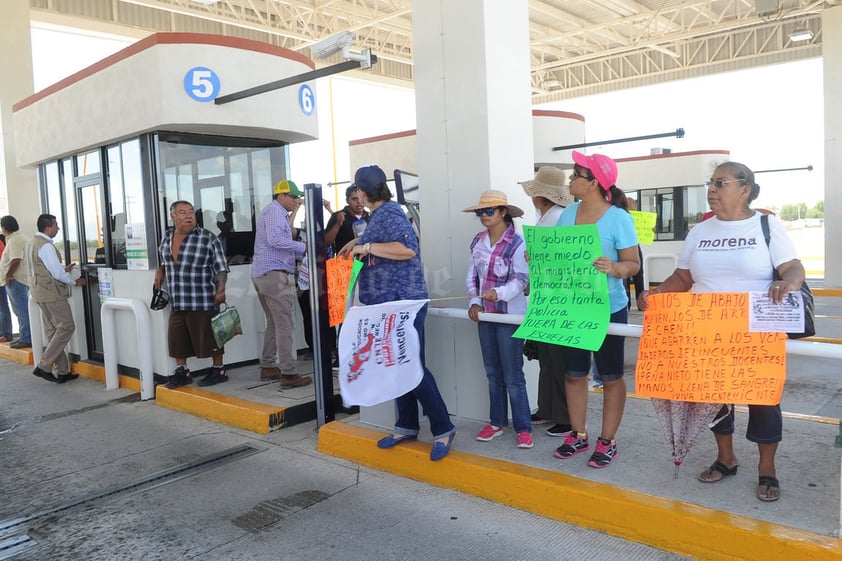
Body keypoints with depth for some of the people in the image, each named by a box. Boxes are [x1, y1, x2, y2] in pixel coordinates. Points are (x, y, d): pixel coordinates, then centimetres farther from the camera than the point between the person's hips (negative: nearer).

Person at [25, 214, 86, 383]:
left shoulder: (31, 244, 14)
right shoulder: (46, 246, -17)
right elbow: (57, 273, -18)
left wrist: (63, 269, 14)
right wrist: (75, 282, -3)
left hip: (39, 293, 10)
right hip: (51, 293, -10)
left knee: (52, 331, 11)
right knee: (66, 327, -6)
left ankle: (62, 372, 15)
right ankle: (43, 366, -6)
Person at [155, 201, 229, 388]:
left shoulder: (208, 238, -8)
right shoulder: (167, 237, 9)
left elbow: (220, 268, -9)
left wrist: (221, 288, -20)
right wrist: (160, 273, 20)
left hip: (203, 302, -6)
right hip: (177, 303, 6)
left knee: (209, 337, 3)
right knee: (177, 338, 12)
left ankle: (218, 371, 19)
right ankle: (182, 372, 27)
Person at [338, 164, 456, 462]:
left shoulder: (389, 212, -14)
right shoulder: (379, 213, 14)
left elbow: (408, 248, -28)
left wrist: (367, 247, -21)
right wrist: (357, 241, 21)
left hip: (403, 302, -10)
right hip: (387, 304, 10)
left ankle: (443, 429, 4)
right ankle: (407, 426, 25)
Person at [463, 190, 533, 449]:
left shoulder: (517, 243, -13)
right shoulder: (478, 241, 6)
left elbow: (521, 279, -19)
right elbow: (472, 274, 10)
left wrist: (499, 293, -35)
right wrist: (474, 301, -2)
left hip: (510, 314, -6)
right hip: (485, 313, 6)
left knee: (513, 375, -2)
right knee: (493, 372, 14)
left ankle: (523, 428, 9)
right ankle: (497, 422, 26)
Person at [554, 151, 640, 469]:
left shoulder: (618, 218, -13)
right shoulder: (568, 214, 2)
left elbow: (633, 264, -14)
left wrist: (614, 268, -34)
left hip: (608, 309, -5)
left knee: (610, 377, 9)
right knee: (574, 373, 14)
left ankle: (607, 442, 22)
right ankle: (578, 436, 30)